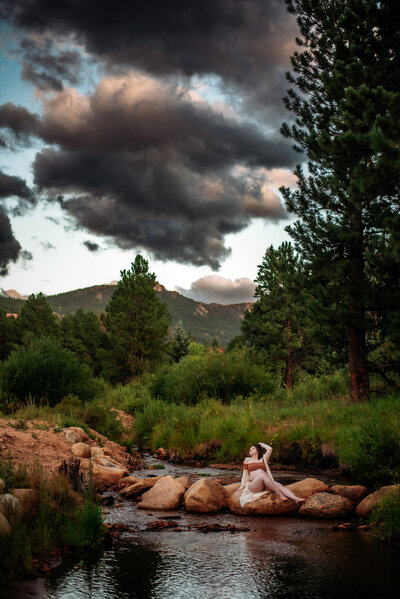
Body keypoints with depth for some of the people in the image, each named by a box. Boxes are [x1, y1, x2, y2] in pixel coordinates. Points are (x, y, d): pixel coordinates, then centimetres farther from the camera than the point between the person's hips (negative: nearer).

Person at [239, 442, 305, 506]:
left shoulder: (263, 459, 25)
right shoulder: (247, 460, 22)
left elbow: (270, 449, 14)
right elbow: (245, 474, 19)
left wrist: (261, 444, 28)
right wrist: (242, 486, 10)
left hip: (265, 486, 3)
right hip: (253, 485, -3)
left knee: (279, 485, -27)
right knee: (264, 475, -35)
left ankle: (296, 499, -50)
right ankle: (280, 494, -44)